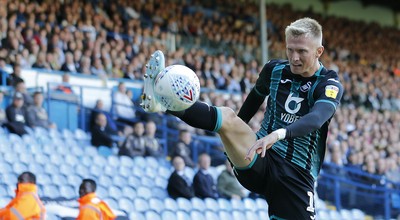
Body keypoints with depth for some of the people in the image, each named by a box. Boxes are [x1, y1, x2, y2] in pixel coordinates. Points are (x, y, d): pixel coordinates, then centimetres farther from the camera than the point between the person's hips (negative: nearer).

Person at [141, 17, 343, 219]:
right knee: (228, 118, -25)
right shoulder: (274, 69, 6)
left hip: (297, 176, -2)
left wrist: (280, 134, -47)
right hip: (260, 160, 2)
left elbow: (317, 118, -30)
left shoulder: (330, 84, -8)